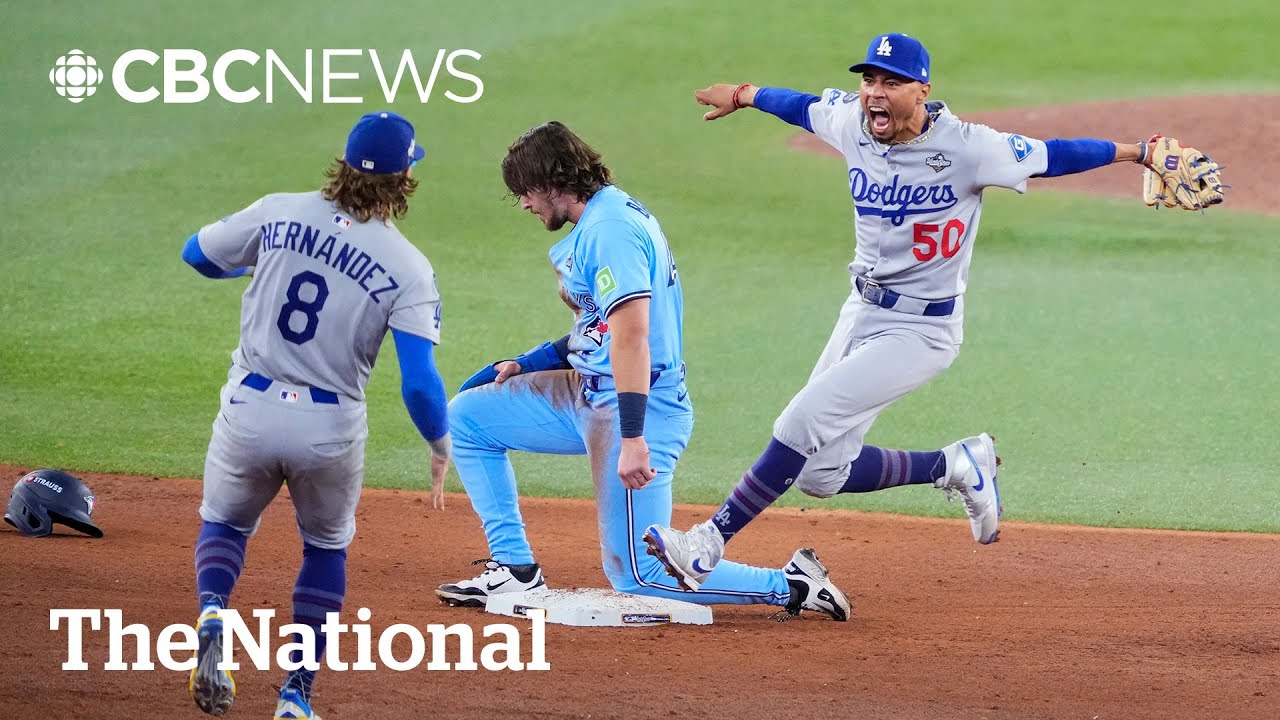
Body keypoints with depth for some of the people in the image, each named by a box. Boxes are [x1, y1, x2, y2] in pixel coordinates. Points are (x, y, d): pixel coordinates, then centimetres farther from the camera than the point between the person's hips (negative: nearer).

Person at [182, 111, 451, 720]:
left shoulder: (279, 215, -5)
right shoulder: (408, 269, -11)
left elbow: (198, 254, 12)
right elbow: (419, 382, -17)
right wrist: (440, 447, 1)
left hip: (249, 412, 1)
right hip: (331, 428, -1)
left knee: (224, 524, 26)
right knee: (327, 548, 26)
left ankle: (211, 617, -7)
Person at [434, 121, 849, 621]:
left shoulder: (608, 228, -19)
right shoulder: (605, 217, 14)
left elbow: (631, 333, -28)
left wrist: (632, 438, -34)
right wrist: (527, 365, 17)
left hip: (633, 408, -11)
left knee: (637, 576, -8)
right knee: (467, 417, 14)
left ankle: (790, 585, 0)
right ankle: (514, 568, 14)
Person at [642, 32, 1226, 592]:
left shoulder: (967, 149, -20)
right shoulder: (851, 123, -4)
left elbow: (1050, 156, -11)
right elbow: (806, 106, 17)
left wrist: (1137, 152, -16)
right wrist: (746, 95, 33)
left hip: (921, 331, -7)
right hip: (862, 311, 7)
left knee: (801, 427, -18)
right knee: (819, 473, 7)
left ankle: (711, 543, -12)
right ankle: (956, 466, 25)